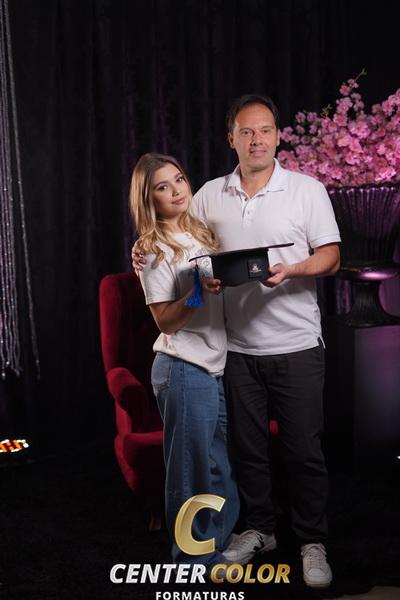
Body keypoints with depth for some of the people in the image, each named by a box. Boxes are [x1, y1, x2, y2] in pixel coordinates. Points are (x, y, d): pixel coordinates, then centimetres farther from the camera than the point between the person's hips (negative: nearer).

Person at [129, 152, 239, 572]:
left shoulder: (202, 235, 13)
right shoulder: (155, 251, -9)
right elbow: (165, 320, -15)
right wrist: (199, 292, -27)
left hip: (215, 367, 7)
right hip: (185, 370, -7)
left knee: (222, 467, 13)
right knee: (193, 470, 1)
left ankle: (219, 550, 28)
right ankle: (193, 563, 15)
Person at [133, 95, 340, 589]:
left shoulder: (307, 189, -2)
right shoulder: (210, 196, 6)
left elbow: (330, 257, -4)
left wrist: (290, 271, -23)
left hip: (295, 346, -3)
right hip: (238, 347, 3)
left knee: (303, 449, 2)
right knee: (247, 445, 14)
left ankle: (312, 542, 17)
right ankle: (258, 529, 32)